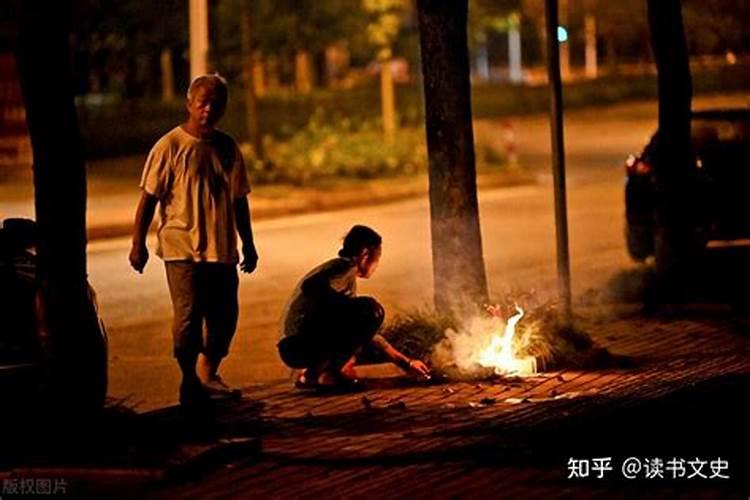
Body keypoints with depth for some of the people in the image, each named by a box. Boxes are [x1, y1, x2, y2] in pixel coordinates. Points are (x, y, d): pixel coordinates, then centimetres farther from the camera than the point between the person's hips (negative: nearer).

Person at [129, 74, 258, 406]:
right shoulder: (170, 146, -6)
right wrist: (138, 243, -9)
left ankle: (208, 372, 28)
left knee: (224, 316, 7)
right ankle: (189, 380, 9)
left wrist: (248, 244, 19)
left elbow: (239, 201, 18)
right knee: (188, 316, -7)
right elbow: (148, 198, -5)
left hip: (222, 249, 5)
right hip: (182, 246, -5)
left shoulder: (228, 147, 10)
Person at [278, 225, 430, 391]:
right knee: (371, 310, -15)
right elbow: (309, 286, -27)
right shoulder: (346, 267, -6)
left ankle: (312, 374, 12)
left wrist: (406, 363, 30)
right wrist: (346, 303, -16)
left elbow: (366, 331, 30)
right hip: (300, 344, -10)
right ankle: (326, 372, -11)